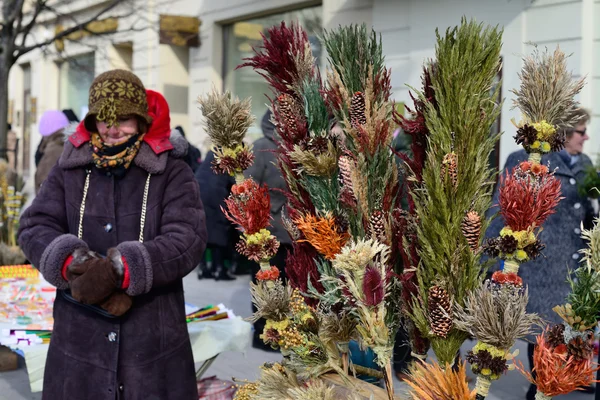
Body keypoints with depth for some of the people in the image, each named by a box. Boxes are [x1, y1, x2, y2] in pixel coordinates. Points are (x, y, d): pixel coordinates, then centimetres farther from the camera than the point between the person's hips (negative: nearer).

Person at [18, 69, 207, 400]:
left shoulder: (172, 174, -1)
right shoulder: (69, 171, 9)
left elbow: (187, 240, -13)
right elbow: (34, 227, 0)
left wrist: (119, 270, -26)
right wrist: (73, 263, -21)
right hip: (79, 336, 2)